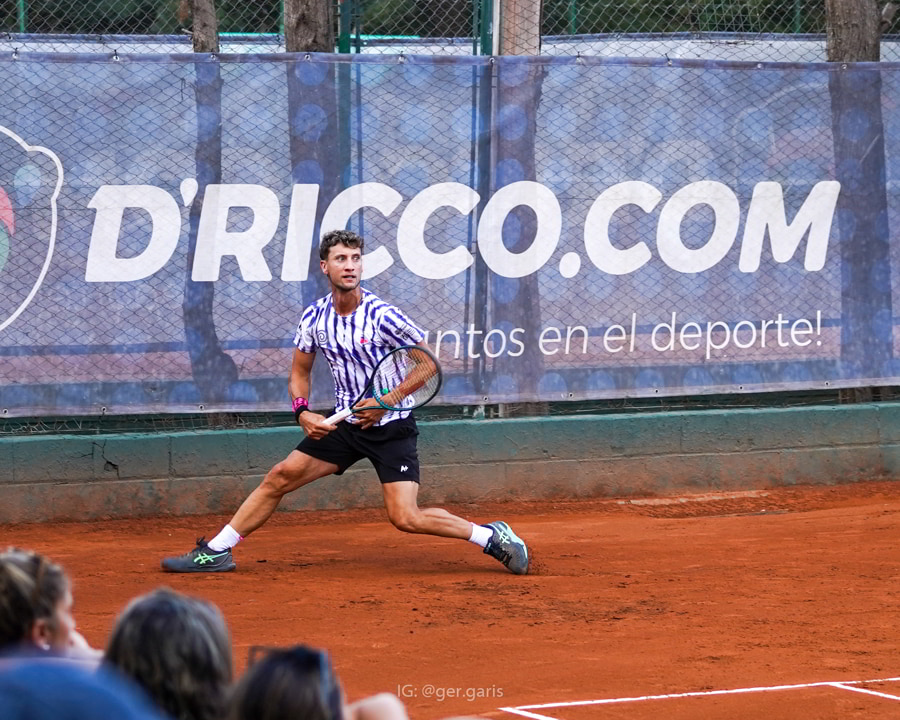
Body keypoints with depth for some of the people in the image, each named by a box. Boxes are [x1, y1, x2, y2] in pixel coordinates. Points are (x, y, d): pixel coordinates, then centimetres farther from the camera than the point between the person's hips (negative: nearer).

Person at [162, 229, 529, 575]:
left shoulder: (382, 316, -17)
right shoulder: (314, 317, -1)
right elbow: (300, 371, 13)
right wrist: (302, 412, -5)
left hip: (391, 427, -5)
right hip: (345, 423, 5)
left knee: (406, 518, -17)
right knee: (279, 477, -1)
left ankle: (492, 537, -2)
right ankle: (215, 552, 7)